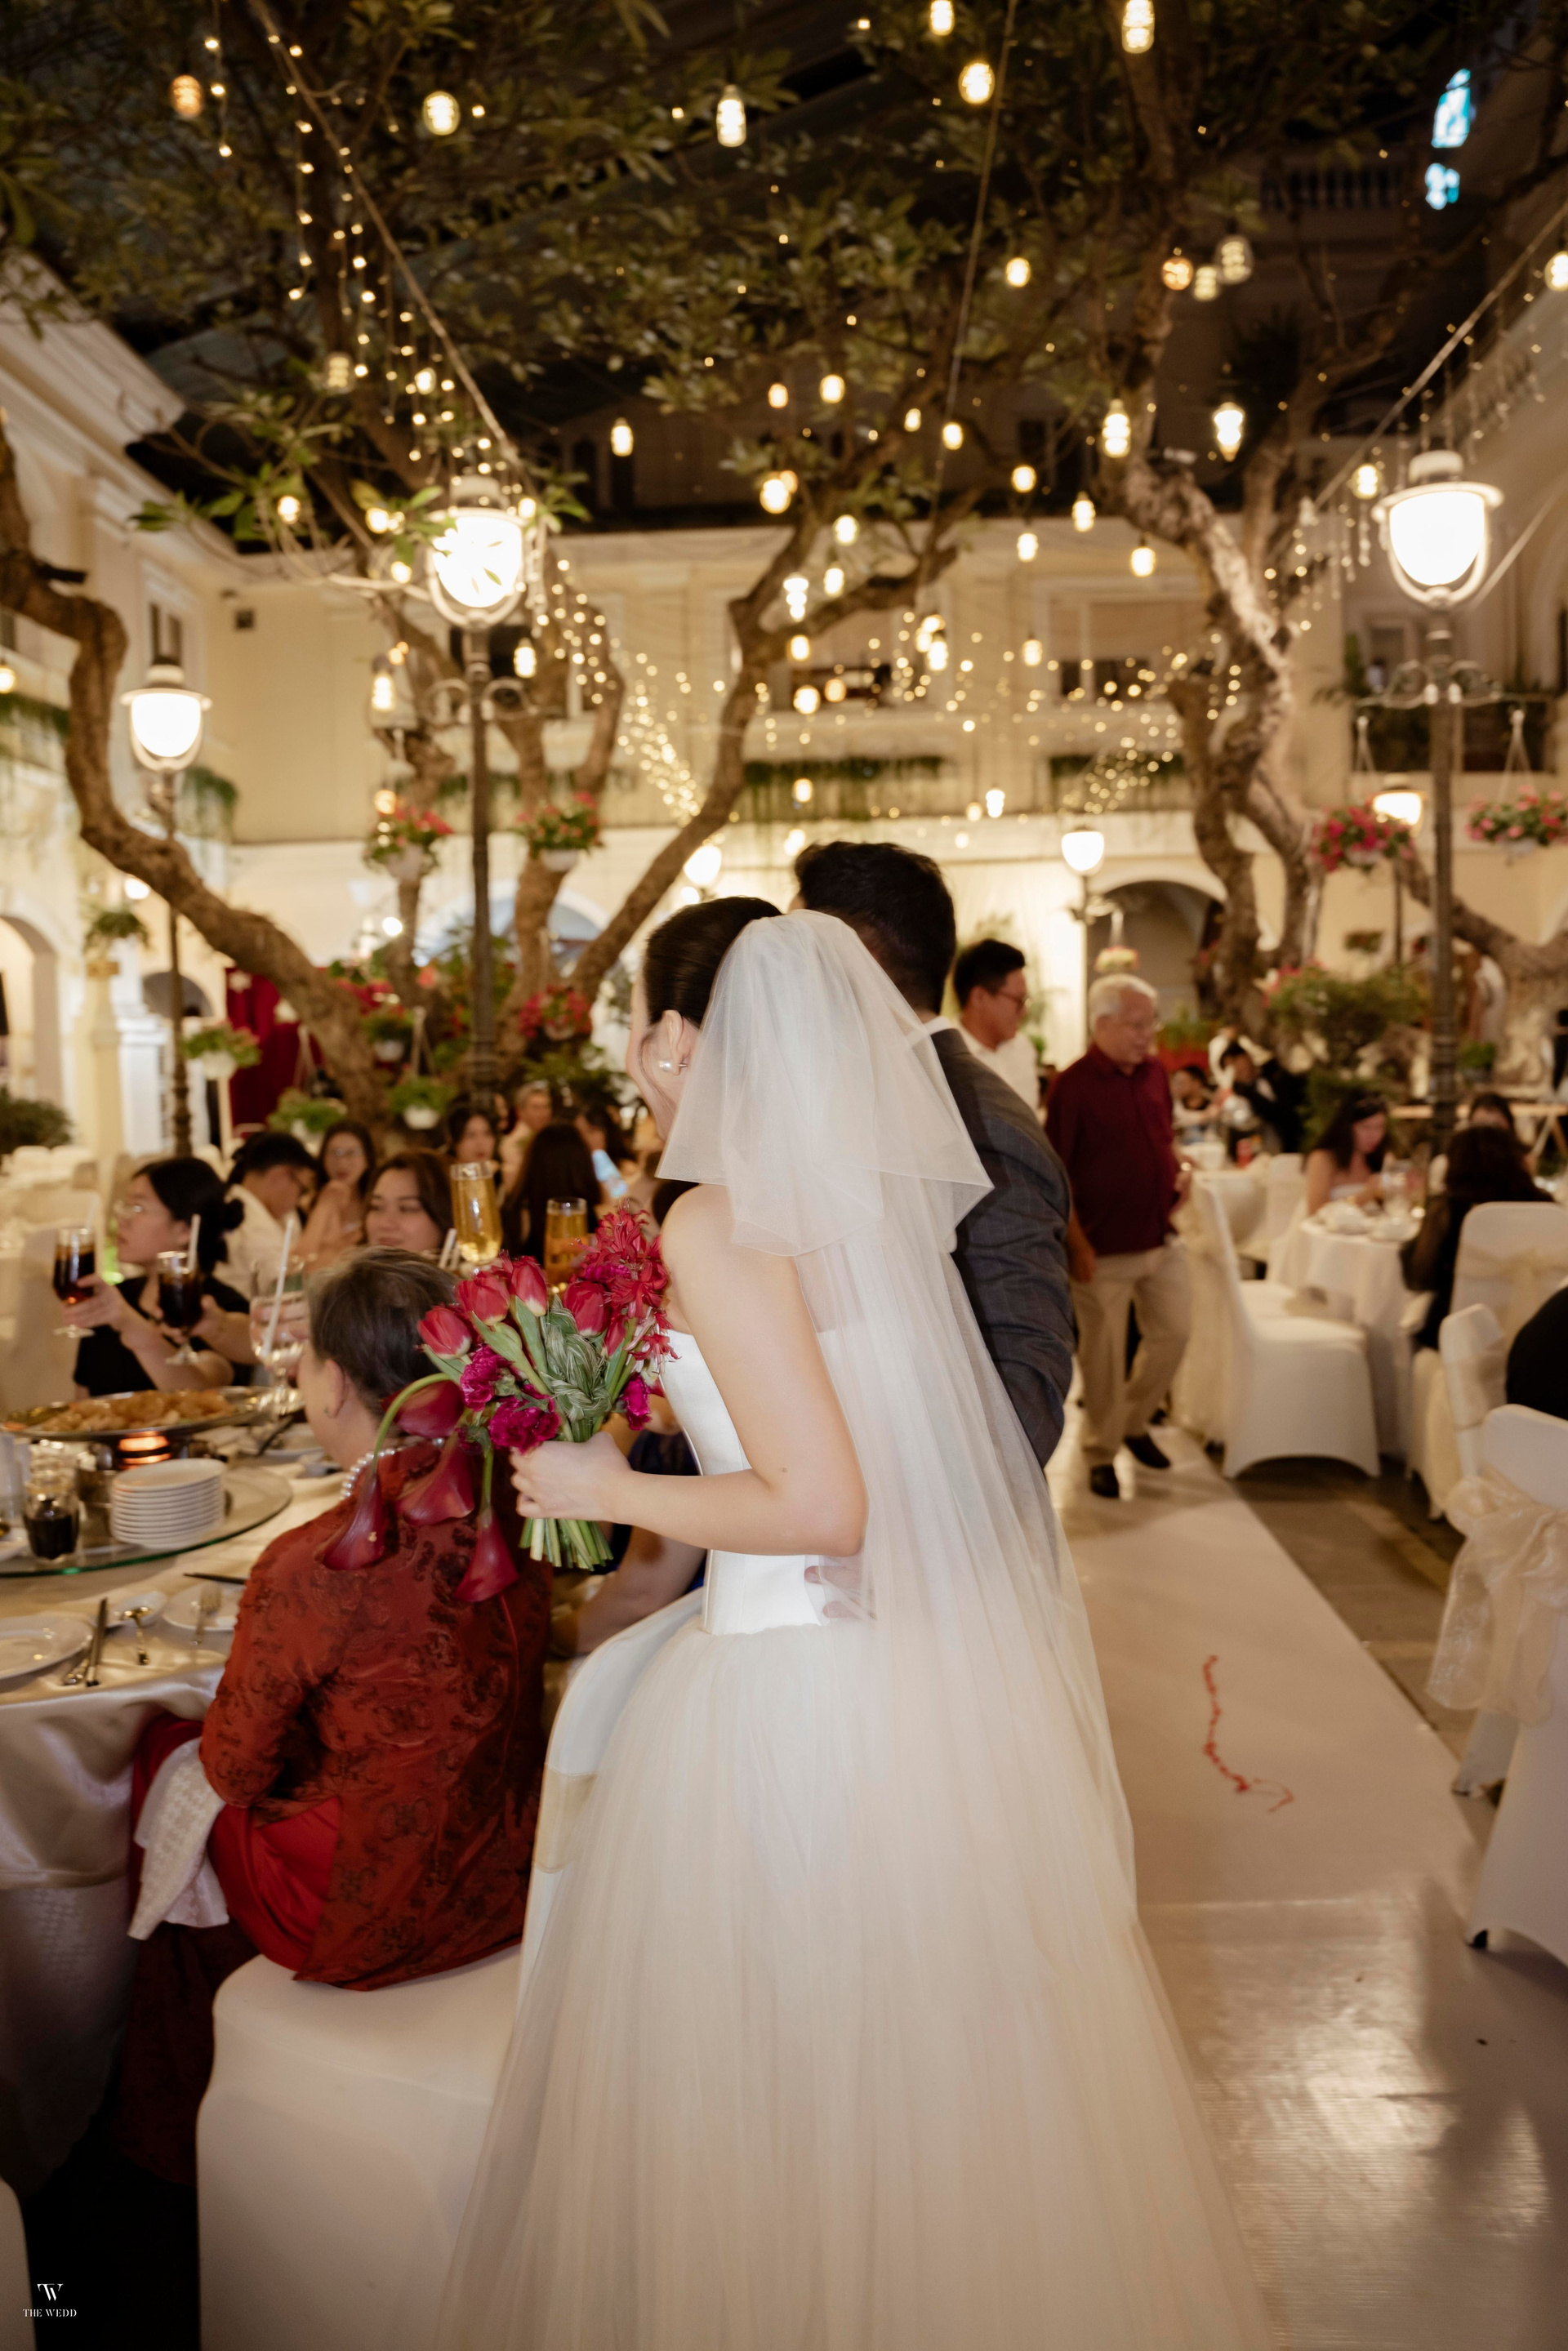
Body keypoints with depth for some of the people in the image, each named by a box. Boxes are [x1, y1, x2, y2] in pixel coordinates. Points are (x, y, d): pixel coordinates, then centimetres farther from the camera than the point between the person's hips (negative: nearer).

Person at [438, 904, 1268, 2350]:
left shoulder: (722, 1223, -17)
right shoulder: (874, 1194, 5)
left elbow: (820, 1507, -23)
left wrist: (609, 1492, -9)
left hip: (795, 1690, -8)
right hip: (941, 1680, 8)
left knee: (780, 2084, 12)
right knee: (938, 2062, 23)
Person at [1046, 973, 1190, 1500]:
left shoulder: (1154, 1073, 6)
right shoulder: (1074, 1085, -14)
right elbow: (1054, 1173, -14)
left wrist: (1177, 1172, 1)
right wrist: (1076, 1244, -18)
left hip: (1161, 1238, 6)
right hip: (1105, 1249, -6)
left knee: (1173, 1332, 12)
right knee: (1104, 1354, 4)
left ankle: (1135, 1422, 35)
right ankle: (1101, 1453, 21)